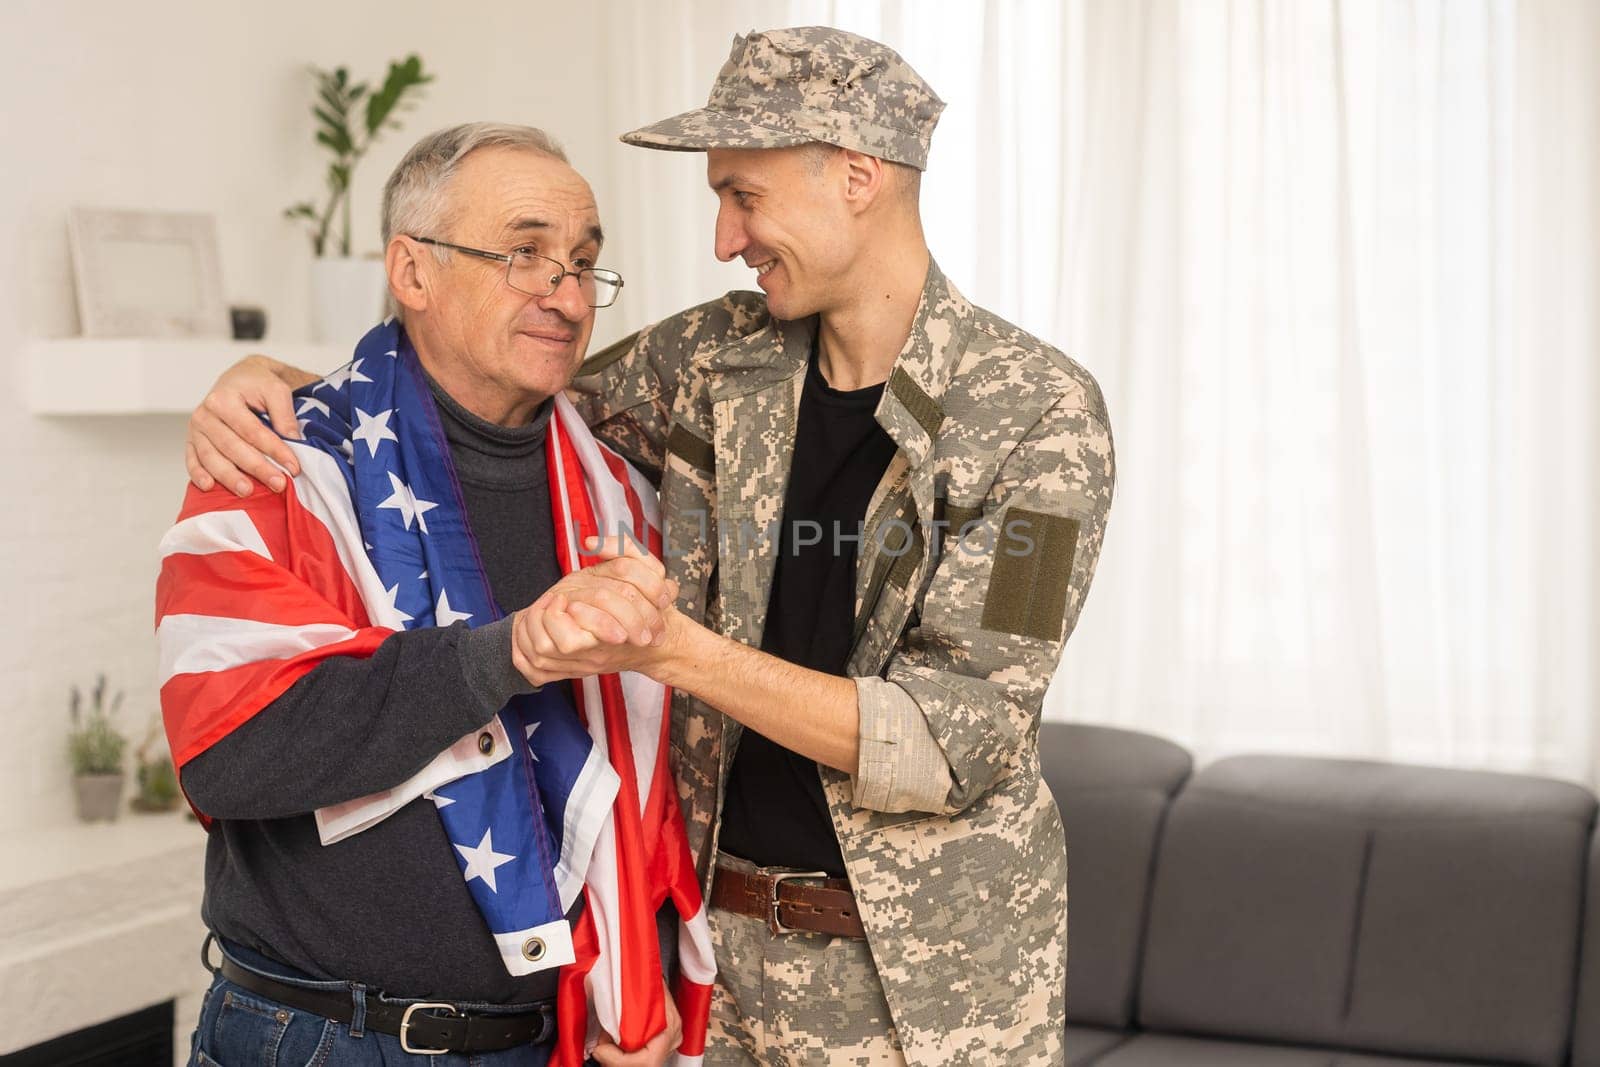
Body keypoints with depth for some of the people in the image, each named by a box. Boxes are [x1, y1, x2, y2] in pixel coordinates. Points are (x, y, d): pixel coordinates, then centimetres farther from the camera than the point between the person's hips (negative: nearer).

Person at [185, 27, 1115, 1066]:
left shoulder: (1042, 410, -14)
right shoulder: (721, 357, 0)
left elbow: (961, 739, -20)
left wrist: (679, 649, -29)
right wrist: (264, 382, -5)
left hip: (933, 980, -4)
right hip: (723, 946, 4)